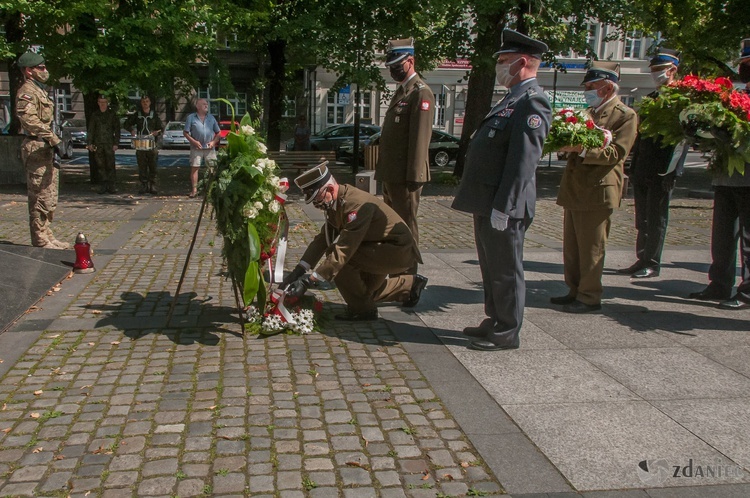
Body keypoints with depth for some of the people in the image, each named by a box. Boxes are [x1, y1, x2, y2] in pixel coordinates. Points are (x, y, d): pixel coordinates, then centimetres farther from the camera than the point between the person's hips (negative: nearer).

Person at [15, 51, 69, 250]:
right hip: (36, 149, -10)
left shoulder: (40, 90, 21)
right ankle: (40, 239, -1)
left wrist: (53, 142, 21)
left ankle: (46, 236, 22)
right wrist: (53, 139, -28)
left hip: (46, 149, 10)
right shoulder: (27, 91, -10)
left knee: (49, 196, 14)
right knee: (40, 197, -6)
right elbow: (28, 119, -26)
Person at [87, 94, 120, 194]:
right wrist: (89, 143, 4)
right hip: (98, 144, 2)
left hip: (109, 144, -2)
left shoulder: (112, 114, 5)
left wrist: (116, 143, -4)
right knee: (100, 165, 3)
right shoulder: (94, 115, 10)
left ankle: (111, 185, 0)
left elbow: (117, 129, 4)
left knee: (110, 165, -6)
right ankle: (104, 185, 9)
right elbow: (90, 130, 12)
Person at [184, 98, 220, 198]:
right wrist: (194, 141, -9)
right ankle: (194, 189, 1)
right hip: (196, 148, -2)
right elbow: (185, 132, 2)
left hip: (210, 148, 2)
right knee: (194, 168, -4)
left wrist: (214, 141, -2)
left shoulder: (211, 118, 12)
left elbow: (218, 133, 15)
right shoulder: (191, 118, 3)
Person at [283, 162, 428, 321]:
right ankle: (410, 285, 36)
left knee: (336, 255, -23)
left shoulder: (356, 204, -31)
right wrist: (298, 271, -10)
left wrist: (309, 281, -34)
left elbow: (343, 250, -35)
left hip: (398, 251, -10)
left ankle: (361, 309, -8)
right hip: (385, 248, 10)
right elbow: (322, 239, 0)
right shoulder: (336, 202, -1)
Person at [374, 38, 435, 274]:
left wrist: (414, 176, -22)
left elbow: (420, 138, -18)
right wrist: (383, 172, 17)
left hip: (405, 176, -10)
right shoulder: (401, 92, 19)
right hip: (391, 174, 10)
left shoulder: (421, 93, -11)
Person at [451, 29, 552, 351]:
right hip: (487, 203, 10)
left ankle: (507, 333, 12)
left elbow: (523, 160, -22)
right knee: (491, 269, 18)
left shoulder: (532, 102, -15)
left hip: (503, 207, -10)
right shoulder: (512, 99, 18)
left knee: (505, 271, 1)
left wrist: (502, 207, -24)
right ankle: (494, 322, 31)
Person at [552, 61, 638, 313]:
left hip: (597, 191, -8)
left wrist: (582, 149, -26)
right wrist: (566, 143, 0)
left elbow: (616, 153, -16)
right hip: (574, 190, 8)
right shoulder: (589, 113, 18)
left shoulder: (626, 115, -6)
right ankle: (575, 291, 24)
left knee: (590, 249, -2)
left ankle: (589, 297, 8)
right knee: (571, 247, 13)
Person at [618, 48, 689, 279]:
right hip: (642, 170, 8)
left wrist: (671, 171, -19)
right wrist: (634, 166, 13)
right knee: (643, 219, 12)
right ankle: (643, 260, 21)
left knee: (656, 219, 0)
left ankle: (652, 264, 8)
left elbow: (683, 138, -13)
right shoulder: (650, 98, 16)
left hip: (661, 171, -8)